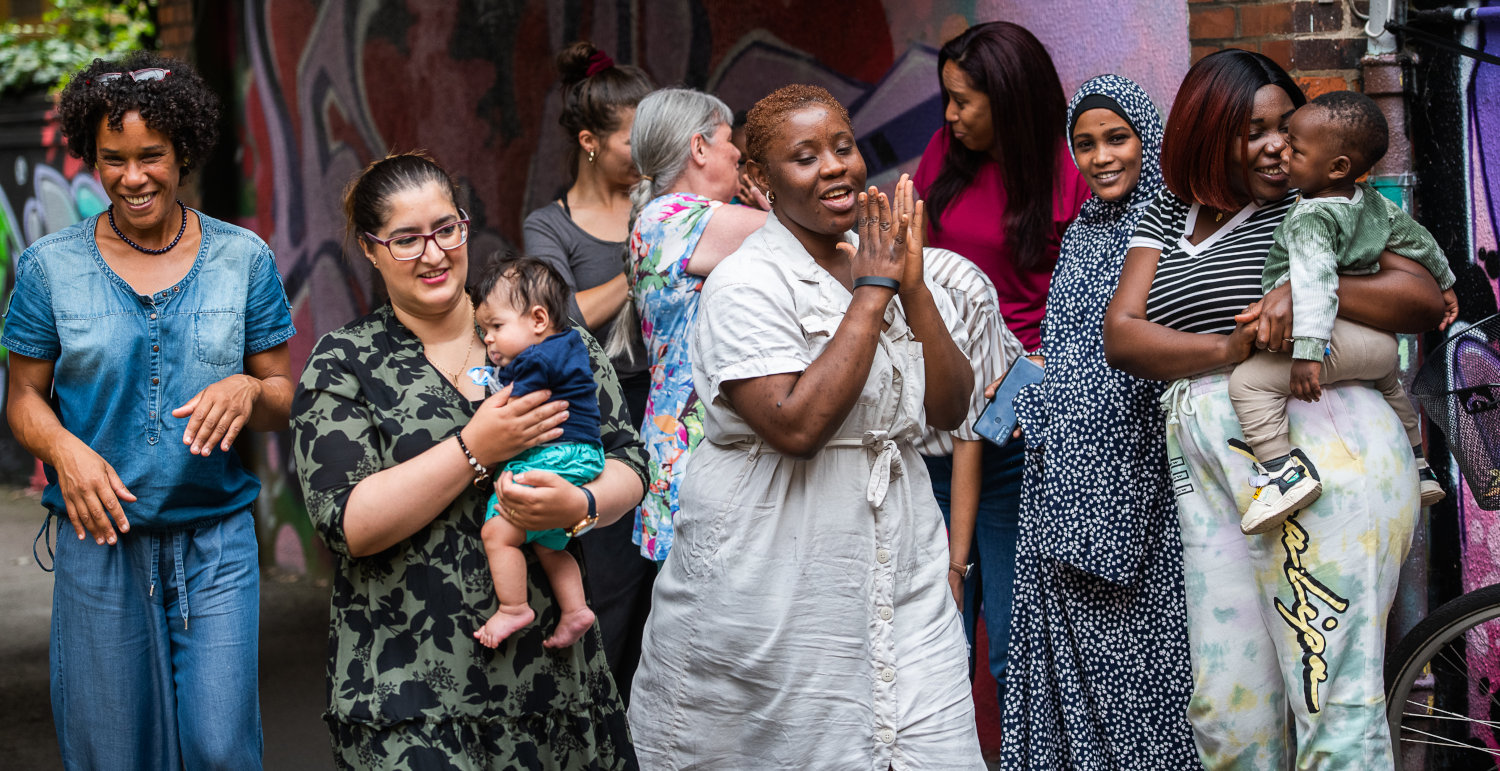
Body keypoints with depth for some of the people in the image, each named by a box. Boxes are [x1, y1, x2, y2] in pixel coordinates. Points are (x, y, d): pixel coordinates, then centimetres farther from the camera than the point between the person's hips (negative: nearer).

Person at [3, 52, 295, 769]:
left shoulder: (244, 258, 3)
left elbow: (285, 397, 7)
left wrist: (250, 392, -17)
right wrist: (64, 449, -15)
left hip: (217, 540, 0)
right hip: (101, 541, 0)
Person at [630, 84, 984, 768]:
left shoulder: (883, 262, 10)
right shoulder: (747, 284, -11)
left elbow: (950, 409, 5)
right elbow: (796, 425, -23)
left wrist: (913, 288, -7)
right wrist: (872, 293, -17)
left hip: (897, 570, 6)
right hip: (777, 582, -6)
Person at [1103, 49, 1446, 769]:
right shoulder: (1166, 218, 21)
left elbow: (1426, 300, 3)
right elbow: (1120, 337, 8)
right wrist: (1227, 348, -9)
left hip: (1322, 446, -4)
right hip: (1205, 463, 4)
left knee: (1334, 697, -10)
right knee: (1227, 709, 3)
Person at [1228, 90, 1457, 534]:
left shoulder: (1310, 219, -15)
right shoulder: (1374, 204, 12)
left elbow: (1315, 282, -28)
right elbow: (1417, 239, 26)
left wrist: (1308, 352, -36)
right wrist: (1444, 282, 44)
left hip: (1343, 341, -10)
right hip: (1384, 340, 10)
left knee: (1249, 382, -18)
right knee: (1388, 382, 42)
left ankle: (1283, 468, -30)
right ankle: (1416, 468, 55)